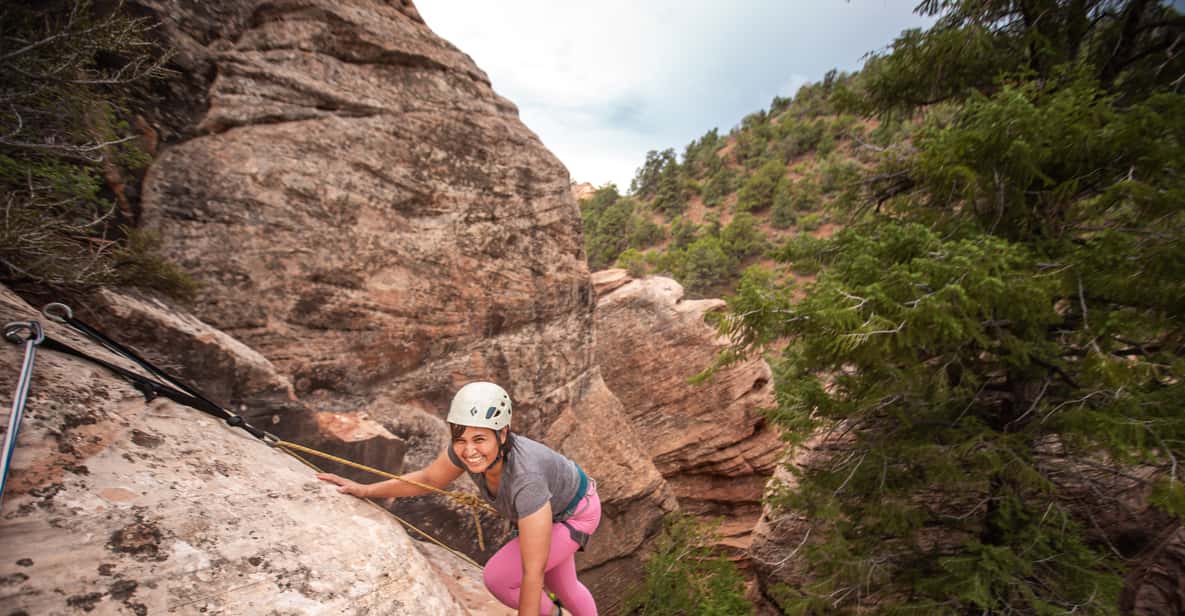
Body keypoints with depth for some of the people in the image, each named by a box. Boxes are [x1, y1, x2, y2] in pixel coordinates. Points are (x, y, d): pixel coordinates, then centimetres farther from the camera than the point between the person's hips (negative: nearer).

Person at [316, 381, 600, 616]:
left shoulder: (526, 481, -45)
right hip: (547, 506, 6)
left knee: (496, 576, -10)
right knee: (560, 586, 23)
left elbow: (532, 574, -37)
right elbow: (427, 478, -5)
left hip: (576, 513, -6)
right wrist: (365, 490, -9)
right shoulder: (464, 449, -27)